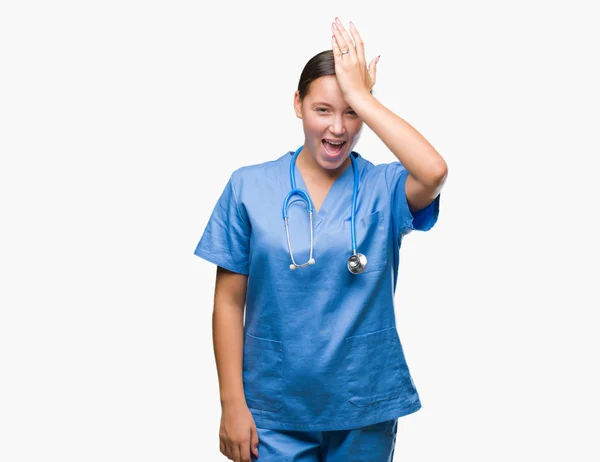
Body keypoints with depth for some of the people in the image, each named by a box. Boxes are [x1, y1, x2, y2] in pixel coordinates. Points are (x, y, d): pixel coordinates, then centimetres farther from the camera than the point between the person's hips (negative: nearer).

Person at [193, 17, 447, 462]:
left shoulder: (384, 188, -5)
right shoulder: (249, 187, -4)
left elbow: (434, 173, -28)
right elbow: (230, 301, -2)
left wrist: (360, 97, -20)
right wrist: (232, 404, -4)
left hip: (366, 411, 1)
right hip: (275, 413, 0)